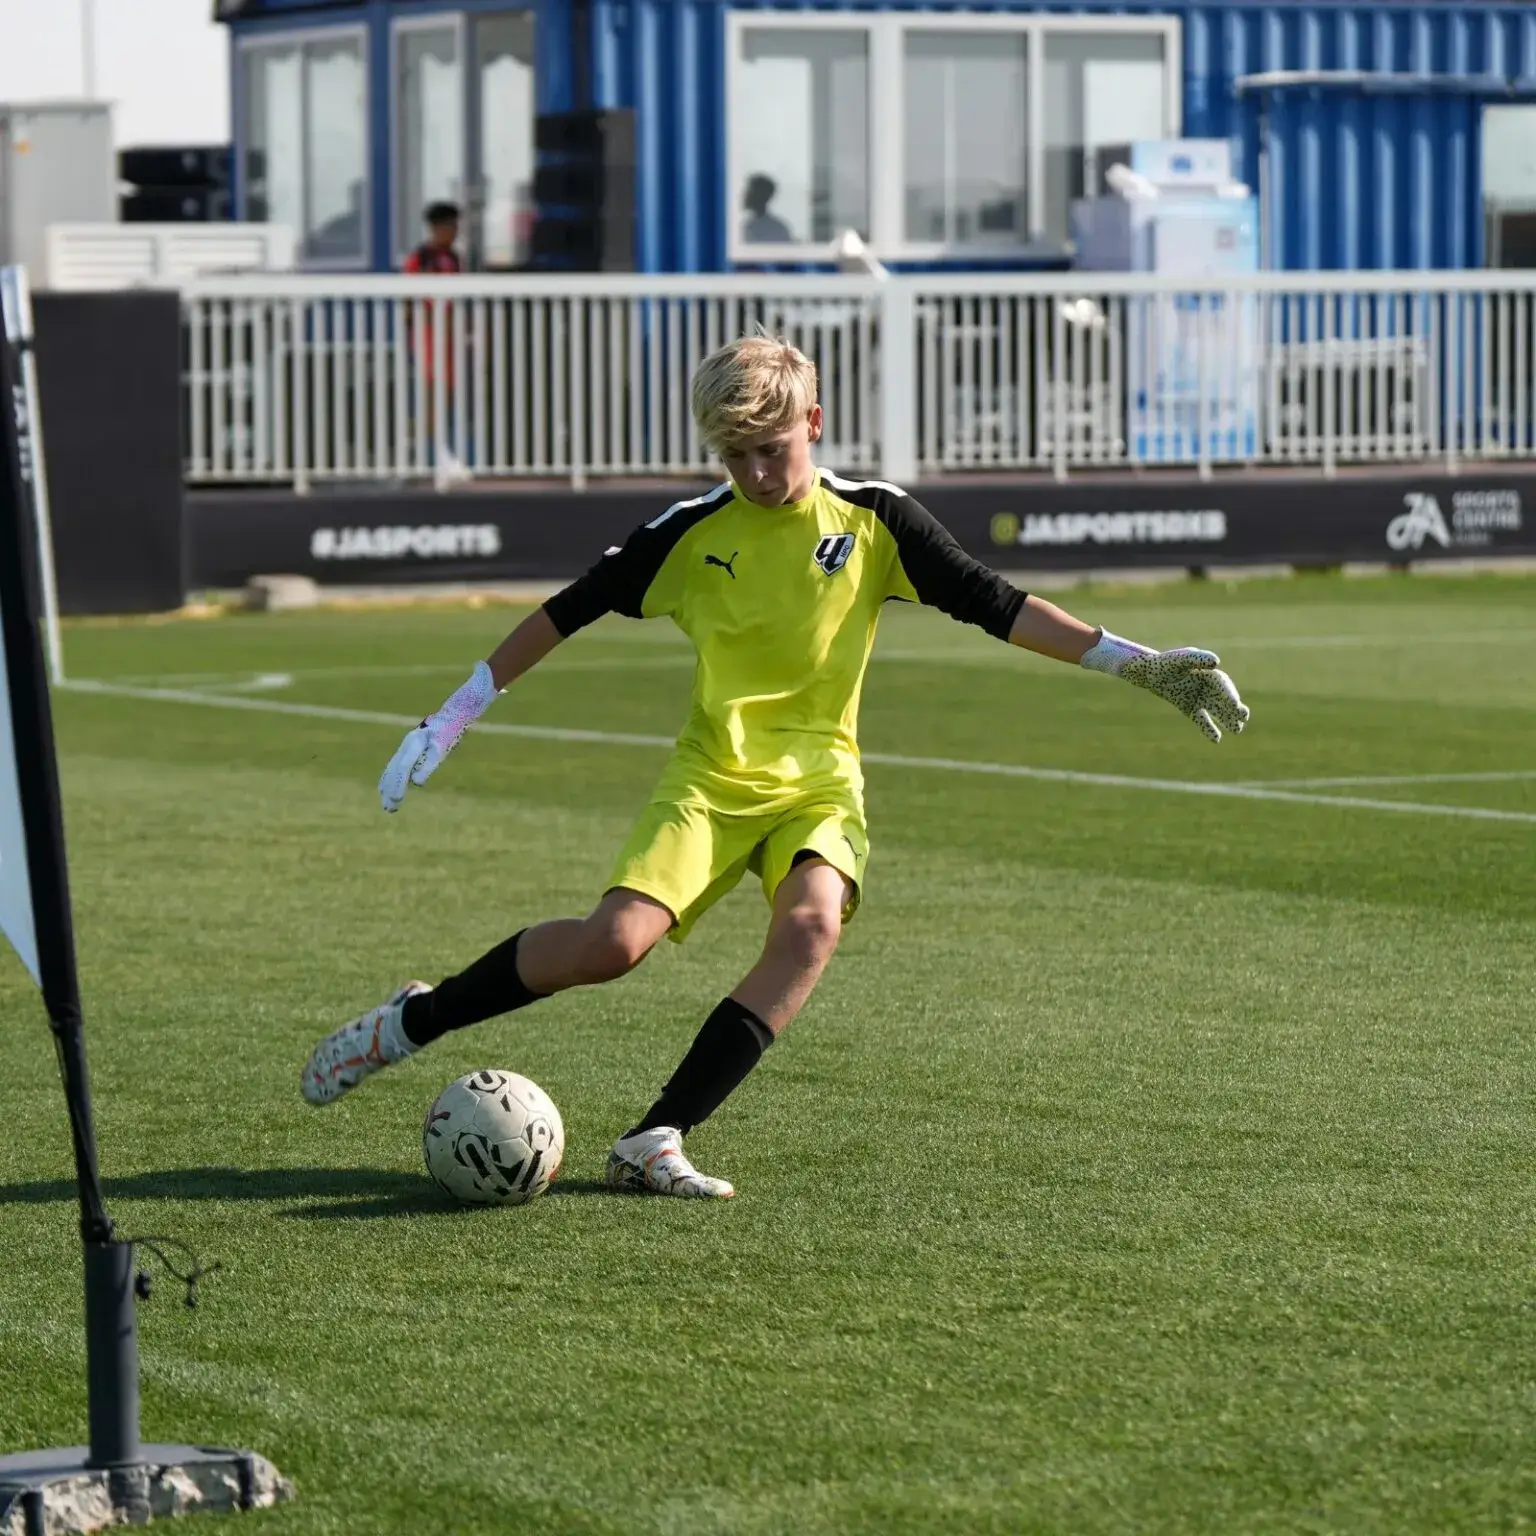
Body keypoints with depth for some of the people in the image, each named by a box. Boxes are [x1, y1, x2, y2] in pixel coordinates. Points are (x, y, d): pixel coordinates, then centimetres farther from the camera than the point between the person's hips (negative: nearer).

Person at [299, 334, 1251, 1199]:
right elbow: (571, 611, 9)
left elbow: (996, 606, 2)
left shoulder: (876, 522, 1)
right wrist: (456, 717, 10)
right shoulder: (693, 533, 2)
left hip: (818, 780, 1)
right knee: (615, 941, -22)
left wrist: (1134, 662, -6)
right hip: (712, 778, -1)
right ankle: (412, 1022, 1)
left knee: (813, 924, -31)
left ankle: (657, 1140, -32)